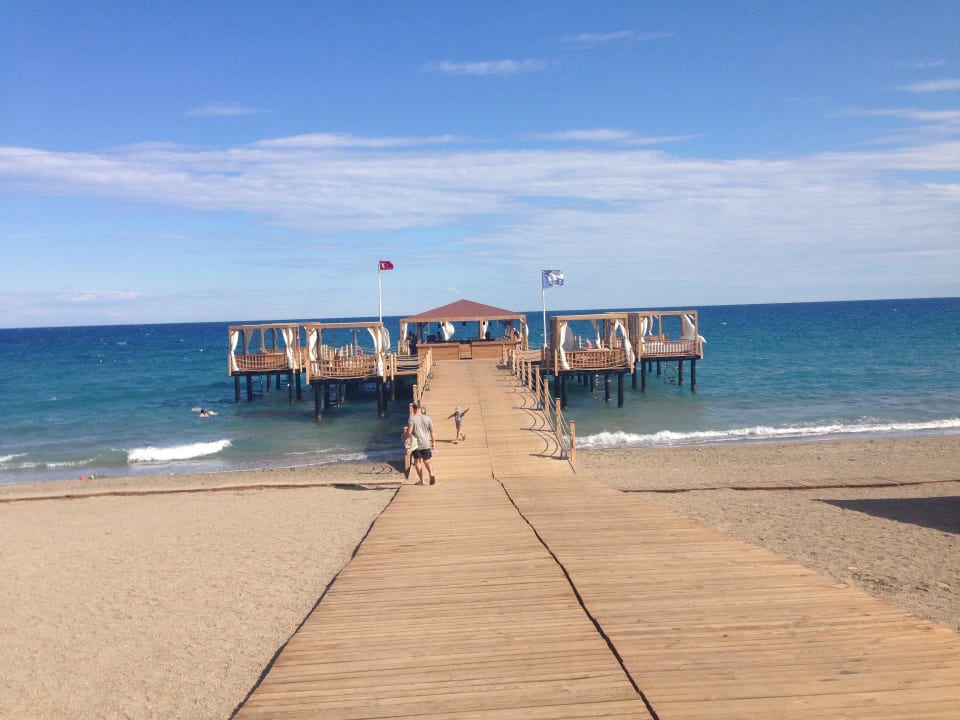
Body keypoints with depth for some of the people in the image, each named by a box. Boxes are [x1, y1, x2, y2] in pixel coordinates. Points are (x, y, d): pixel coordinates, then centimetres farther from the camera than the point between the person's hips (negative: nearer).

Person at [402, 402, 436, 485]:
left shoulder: (412, 418, -9)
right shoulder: (427, 418, 3)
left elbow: (409, 432, -18)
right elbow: (432, 431, 4)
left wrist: (404, 438, 0)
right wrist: (433, 442, 13)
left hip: (416, 444, -3)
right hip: (426, 444, 3)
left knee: (417, 461, 9)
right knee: (427, 461, 13)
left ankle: (421, 480, 7)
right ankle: (431, 474, -11)